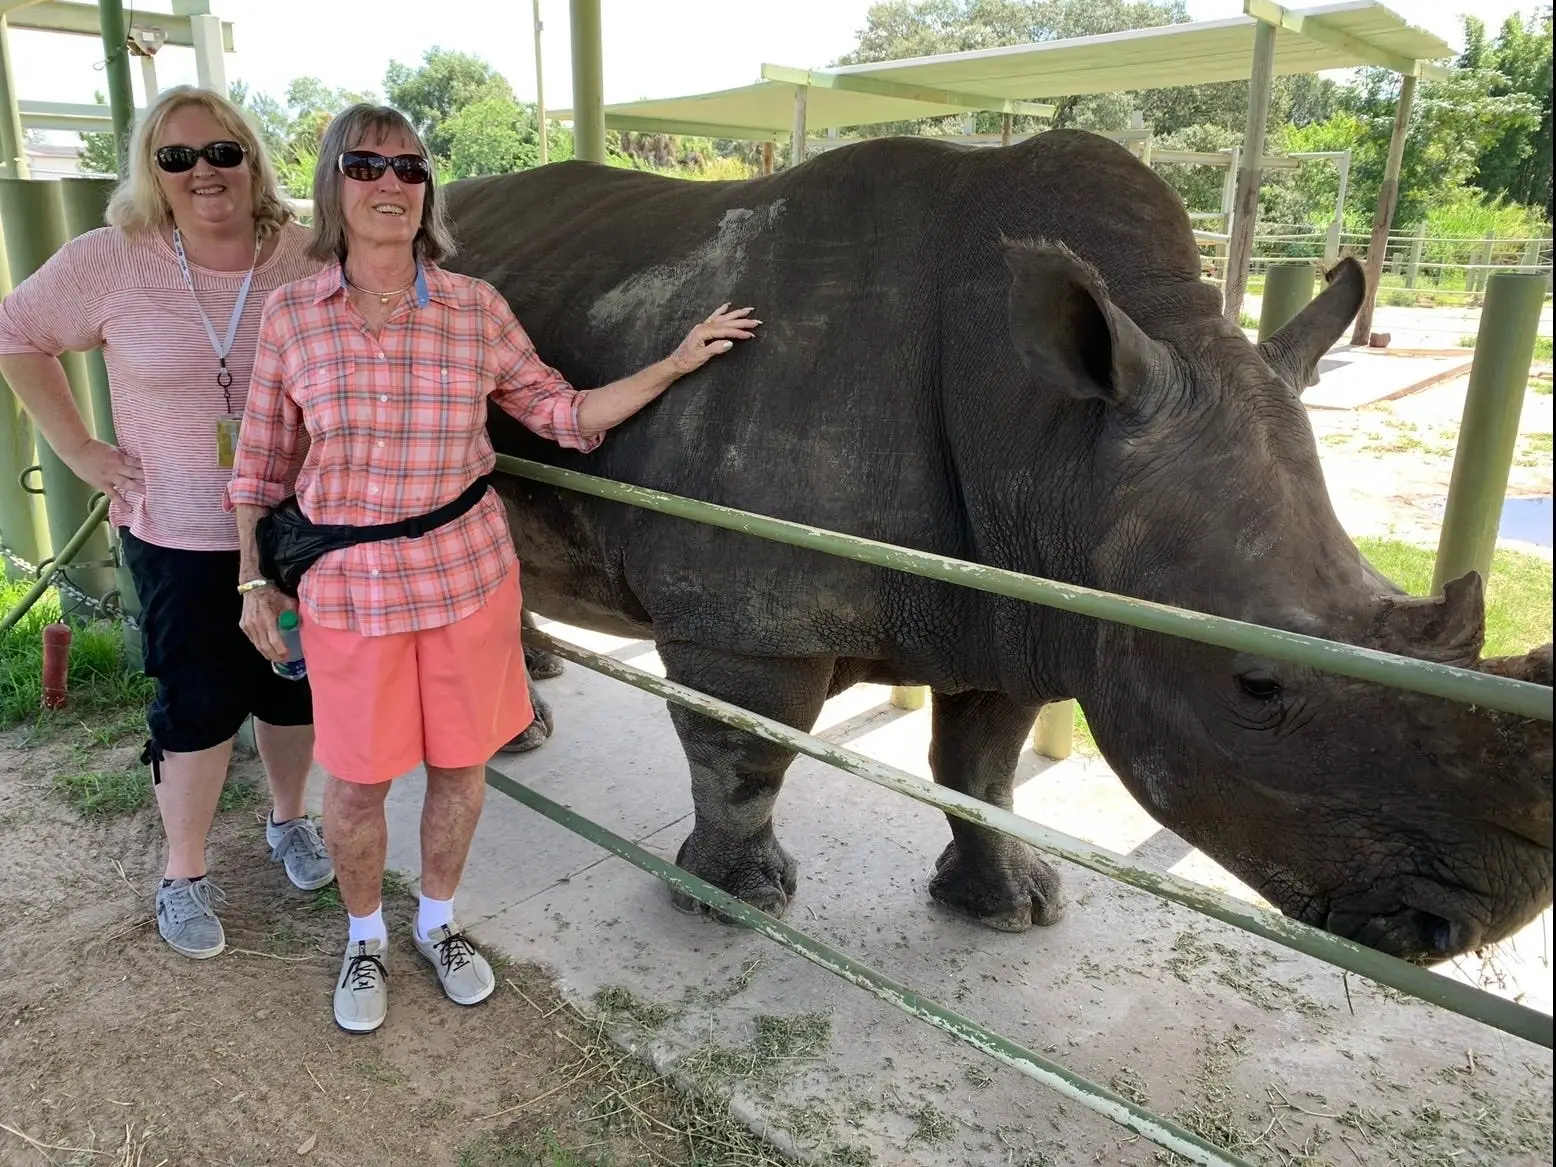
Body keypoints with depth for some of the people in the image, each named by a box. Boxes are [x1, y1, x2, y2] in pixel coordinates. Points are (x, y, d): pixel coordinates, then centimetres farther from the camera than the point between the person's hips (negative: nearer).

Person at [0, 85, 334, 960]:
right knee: (198, 706, 5)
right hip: (177, 535, -1)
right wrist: (80, 449, 0)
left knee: (294, 688, 14)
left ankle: (290, 820, 40)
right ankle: (185, 873, 27)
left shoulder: (306, 260, -7)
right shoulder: (112, 261, -7)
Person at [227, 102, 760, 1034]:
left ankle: (438, 921, 39)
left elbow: (564, 413, 4)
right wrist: (255, 582, 5)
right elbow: (262, 464, 5)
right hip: (348, 585, -1)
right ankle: (364, 938, 37)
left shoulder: (478, 308, -2)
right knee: (357, 778, 9)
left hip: (468, 572, 1)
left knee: (461, 763, 12)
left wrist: (674, 365, -3)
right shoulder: (292, 316, -3)